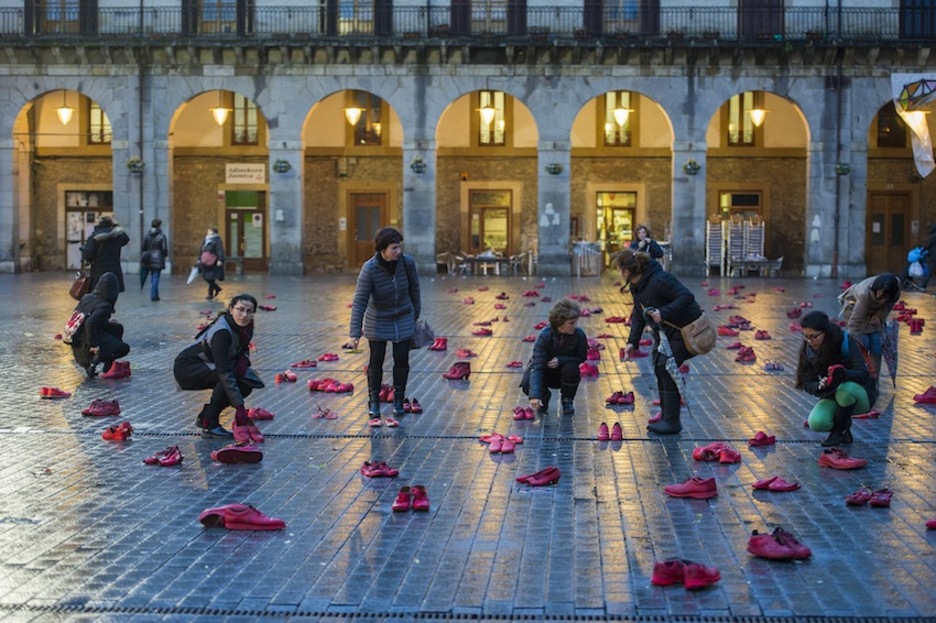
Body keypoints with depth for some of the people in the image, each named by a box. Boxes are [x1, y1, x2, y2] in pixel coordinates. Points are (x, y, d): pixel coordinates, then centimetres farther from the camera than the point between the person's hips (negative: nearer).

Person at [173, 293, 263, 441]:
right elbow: (225, 372, -38)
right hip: (187, 367, -8)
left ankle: (205, 417, 3)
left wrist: (243, 360, -15)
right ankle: (210, 423, -17)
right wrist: (240, 408, -43)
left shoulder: (245, 326, -9)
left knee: (247, 384, -11)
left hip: (208, 365, 8)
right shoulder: (222, 332, -33)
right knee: (229, 377, -31)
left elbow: (244, 348, 11)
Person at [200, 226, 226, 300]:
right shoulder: (206, 240, 14)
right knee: (206, 277, 8)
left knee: (211, 278, -6)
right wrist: (199, 259, 19)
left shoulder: (217, 240, -8)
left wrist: (220, 260, -24)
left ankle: (210, 294, 2)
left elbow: (220, 250, -16)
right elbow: (201, 250, 21)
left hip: (213, 263, -8)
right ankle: (217, 288, 28)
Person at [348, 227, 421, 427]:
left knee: (402, 360, 4)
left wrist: (415, 315, 11)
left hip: (403, 319, 2)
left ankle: (398, 400, 23)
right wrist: (355, 334, -27)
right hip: (378, 320, -2)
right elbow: (360, 301, -25)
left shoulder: (407, 262, -18)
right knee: (376, 361, 4)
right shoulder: (369, 269, -27)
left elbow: (414, 288, 0)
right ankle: (374, 401, 21)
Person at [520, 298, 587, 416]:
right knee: (527, 385, -30)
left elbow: (581, 358, -8)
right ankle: (544, 396, 9)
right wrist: (535, 396, -44)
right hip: (545, 372, -1)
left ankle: (567, 399, -1)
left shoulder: (579, 335, -23)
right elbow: (537, 365, -32)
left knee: (571, 369, -34)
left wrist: (560, 360, -29)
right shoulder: (545, 335, -28)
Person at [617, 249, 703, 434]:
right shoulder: (636, 286, 3)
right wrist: (632, 341, -2)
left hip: (685, 330, -10)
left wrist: (664, 313, -41)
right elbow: (638, 314, 8)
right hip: (664, 330, 10)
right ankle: (666, 416, 19)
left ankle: (671, 422, -11)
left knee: (667, 366, -17)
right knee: (659, 366, 9)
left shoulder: (659, 280, -27)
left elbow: (687, 297, -33)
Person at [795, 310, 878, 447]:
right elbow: (807, 383, -10)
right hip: (832, 397, 3)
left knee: (845, 389, -39)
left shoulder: (846, 342, -21)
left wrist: (844, 374, -48)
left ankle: (840, 431, -13)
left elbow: (863, 374, -26)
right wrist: (819, 386, -35)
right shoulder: (808, 349, -9)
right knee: (817, 423, -27)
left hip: (862, 395, -3)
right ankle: (843, 422, 8)